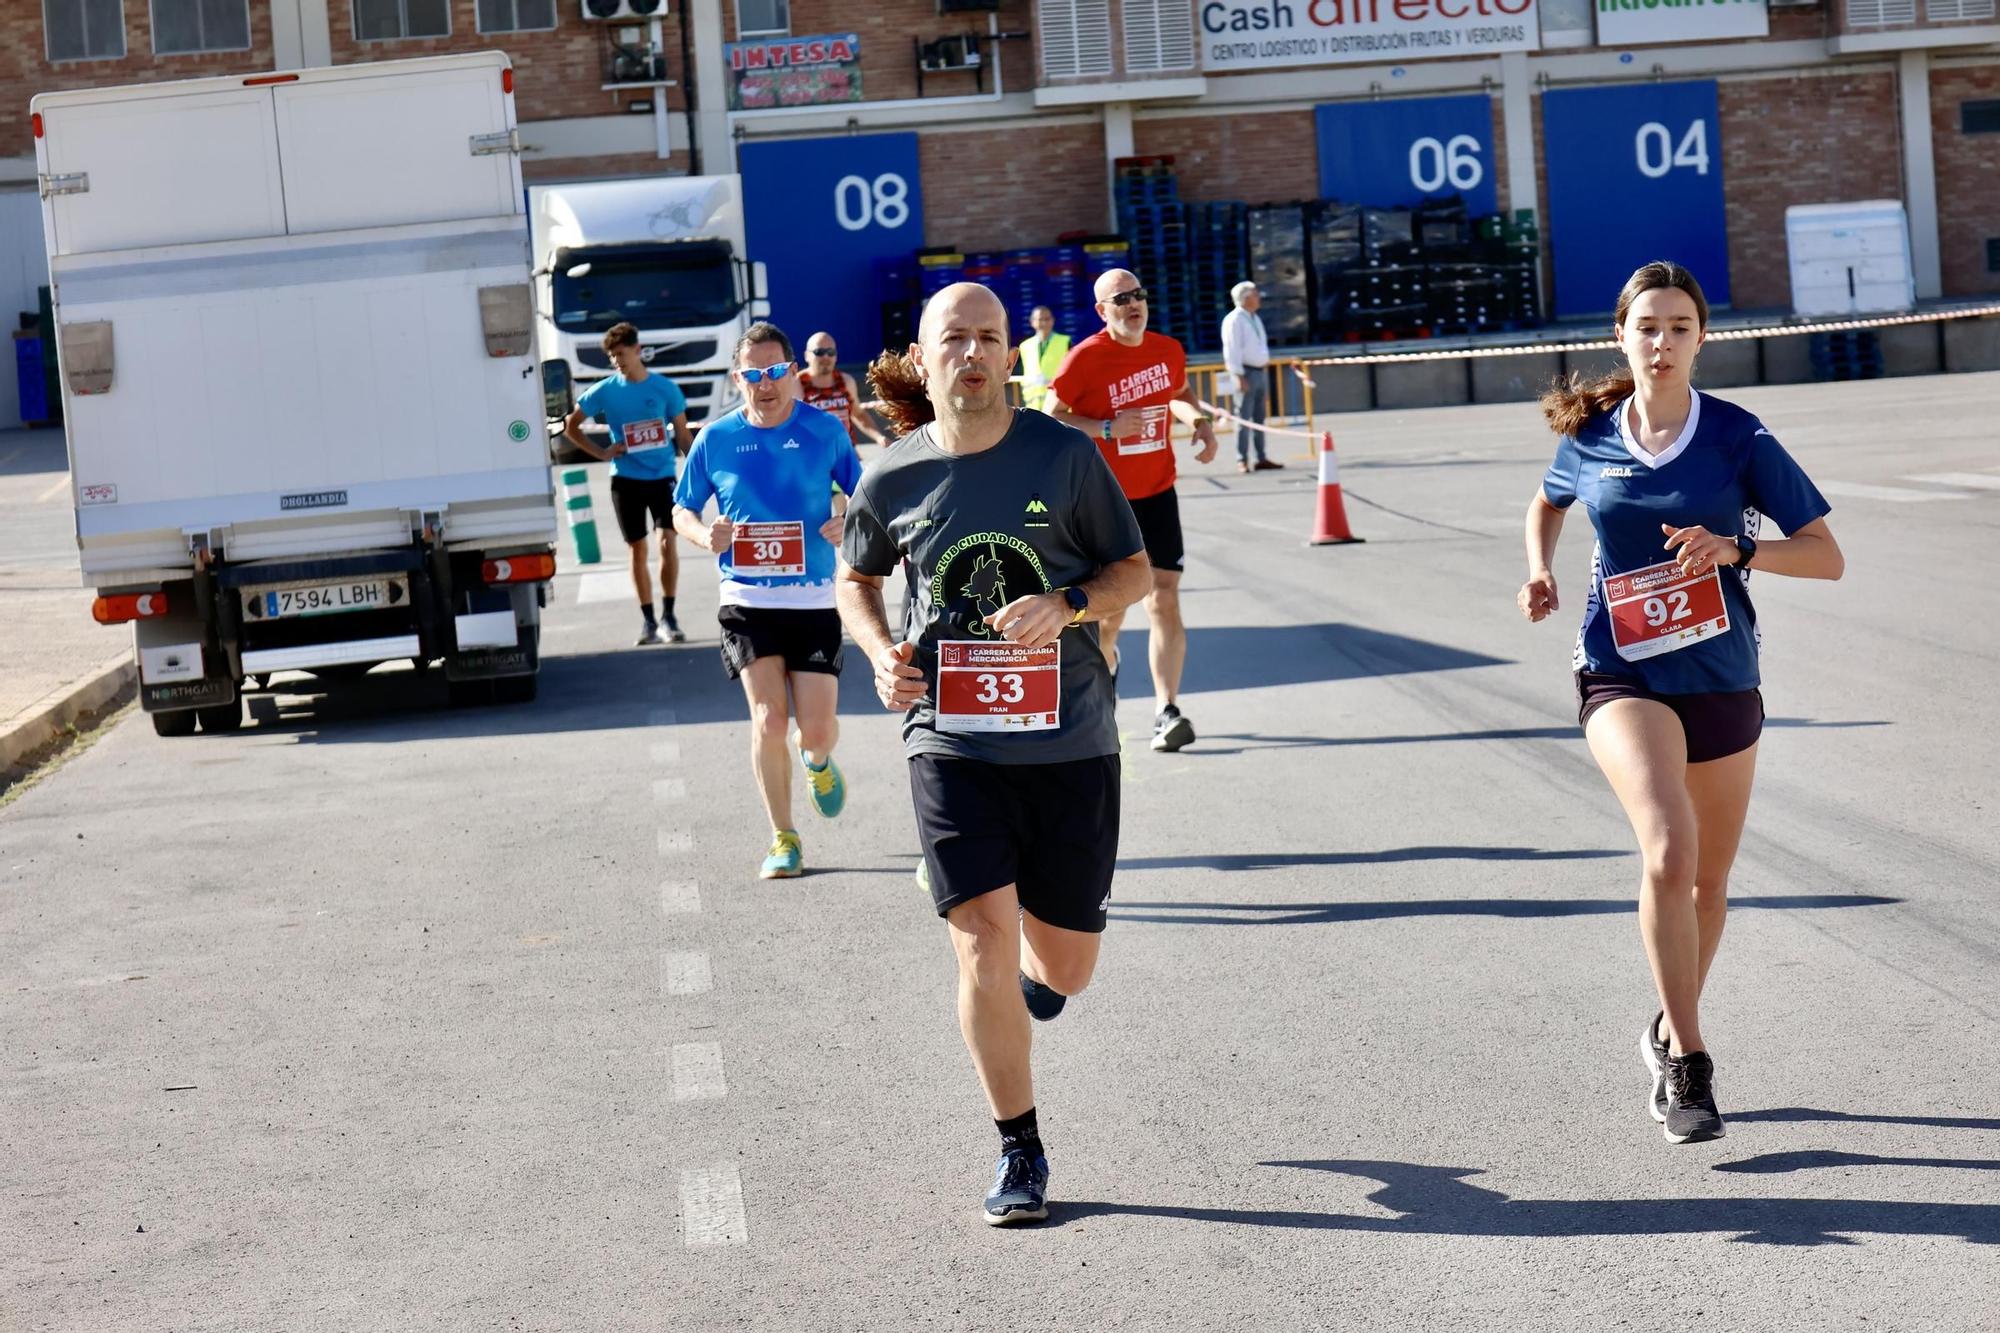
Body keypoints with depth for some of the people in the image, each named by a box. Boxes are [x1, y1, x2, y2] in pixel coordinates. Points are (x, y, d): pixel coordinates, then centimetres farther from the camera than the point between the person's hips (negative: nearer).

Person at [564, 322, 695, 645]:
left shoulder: (665, 388, 0)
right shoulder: (605, 390, 0)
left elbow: (683, 435, 6)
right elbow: (571, 426, 10)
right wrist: (601, 452, 1)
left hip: (662, 476, -1)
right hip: (626, 480, 1)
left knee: (667, 542, -11)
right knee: (638, 549, 5)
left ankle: (669, 616, 0)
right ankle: (648, 621, 13)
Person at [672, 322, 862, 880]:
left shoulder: (826, 431, -1)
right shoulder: (715, 438, 1)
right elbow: (682, 510, 10)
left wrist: (852, 523, -14)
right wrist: (703, 535, -12)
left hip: (814, 599, 0)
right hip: (748, 600, 0)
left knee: (816, 730, 0)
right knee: (768, 720, -11)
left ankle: (817, 760, 40)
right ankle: (783, 839, 7)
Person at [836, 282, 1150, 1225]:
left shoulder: (1065, 456, -5)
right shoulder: (891, 481, -1)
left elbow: (1133, 570, 4)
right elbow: (856, 579, 17)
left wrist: (1068, 604, -16)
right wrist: (880, 651, -3)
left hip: (1068, 741, 0)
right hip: (951, 742, 0)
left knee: (1063, 969, 7)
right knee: (983, 943, -11)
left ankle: (1034, 972, 47)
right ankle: (1019, 1153, 5)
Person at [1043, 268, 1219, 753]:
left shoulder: (1168, 350, 3)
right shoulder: (1085, 357, -11)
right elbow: (1051, 418, -10)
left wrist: (1199, 418, 2)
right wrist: (1109, 428, -21)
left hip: (1157, 495, 3)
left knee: (1165, 602, -8)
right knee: (1107, 614, 4)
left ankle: (1166, 711, -10)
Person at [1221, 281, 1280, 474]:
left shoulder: (1255, 319, 16)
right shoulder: (1234, 320, -11)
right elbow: (1232, 350, -16)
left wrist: (1266, 370, 18)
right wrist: (1239, 376, -21)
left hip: (1261, 371, 9)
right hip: (1246, 372, -9)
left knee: (1259, 418, 11)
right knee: (1244, 418, -8)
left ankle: (1261, 459, 16)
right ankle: (1242, 461, -5)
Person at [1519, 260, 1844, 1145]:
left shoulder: (1738, 438, -7)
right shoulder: (1587, 437, -1)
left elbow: (1827, 557, -7)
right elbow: (1548, 504, 23)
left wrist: (1736, 549, -23)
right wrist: (1541, 572, 4)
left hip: (1721, 680, 1)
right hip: (1623, 677, -1)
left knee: (1709, 882, 15)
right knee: (1669, 848, -25)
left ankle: (1670, 1031, 41)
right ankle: (1686, 1064, -16)